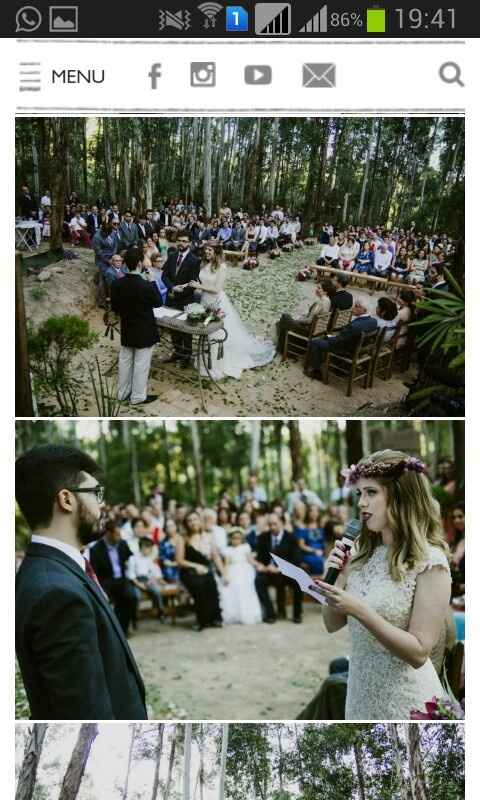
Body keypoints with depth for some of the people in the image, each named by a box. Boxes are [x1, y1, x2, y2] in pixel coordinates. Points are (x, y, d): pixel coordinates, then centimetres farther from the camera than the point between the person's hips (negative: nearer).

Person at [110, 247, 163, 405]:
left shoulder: (116, 284, -9)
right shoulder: (146, 285, -24)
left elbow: (115, 307, 1)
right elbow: (158, 302, -7)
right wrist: (153, 282, -1)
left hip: (126, 330, 6)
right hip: (144, 331, -5)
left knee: (125, 361, 17)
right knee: (141, 364, 5)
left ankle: (123, 393, 28)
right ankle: (138, 396, 13)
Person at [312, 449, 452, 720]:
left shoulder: (430, 561, -17)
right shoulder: (362, 553, 2)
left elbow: (419, 652, -20)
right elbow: (333, 624, 7)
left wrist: (360, 611, -28)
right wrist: (338, 577, -9)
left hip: (405, 699, -6)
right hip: (360, 691, 6)